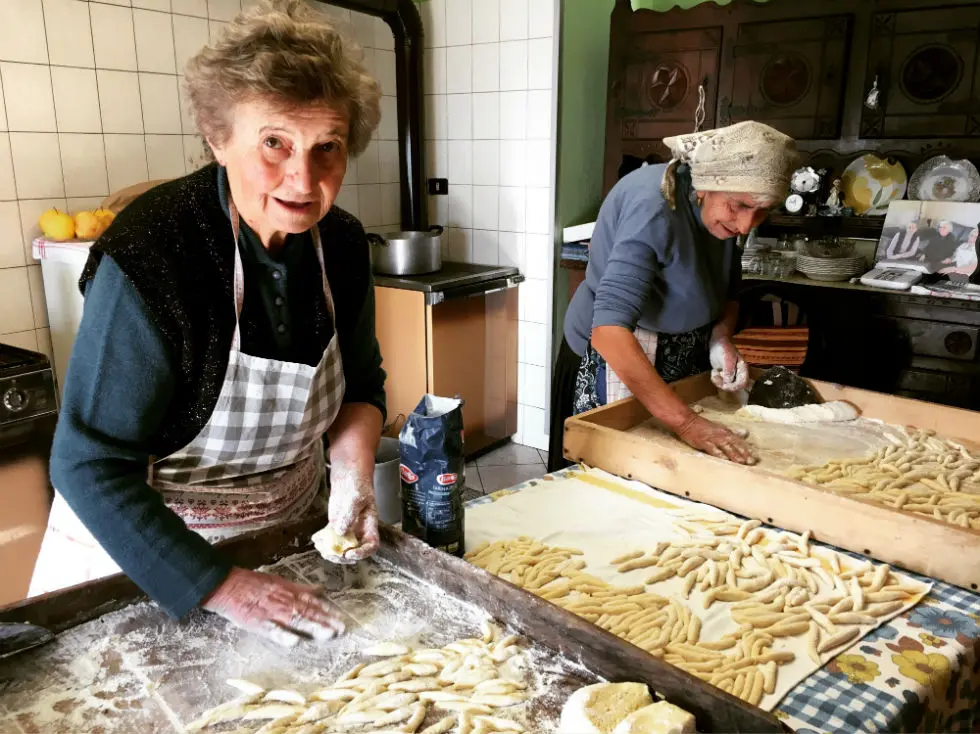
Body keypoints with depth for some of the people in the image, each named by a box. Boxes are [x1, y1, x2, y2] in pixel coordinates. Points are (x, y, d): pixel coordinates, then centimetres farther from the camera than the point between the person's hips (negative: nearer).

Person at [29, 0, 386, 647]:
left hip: (290, 534, 5)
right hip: (141, 553, -5)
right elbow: (92, 466, -26)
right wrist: (222, 588, -30)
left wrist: (353, 472, -14)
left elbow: (362, 383, 3)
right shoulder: (148, 259, -29)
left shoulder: (342, 243, -11)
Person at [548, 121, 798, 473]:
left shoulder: (722, 209, -7)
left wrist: (721, 339, -14)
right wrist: (685, 421, -42)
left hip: (678, 363, 8)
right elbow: (608, 331, -39)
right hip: (615, 362, -7)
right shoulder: (655, 206, -30)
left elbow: (728, 293, 8)